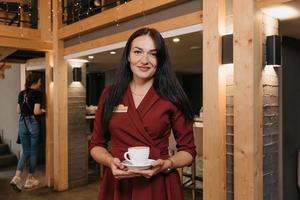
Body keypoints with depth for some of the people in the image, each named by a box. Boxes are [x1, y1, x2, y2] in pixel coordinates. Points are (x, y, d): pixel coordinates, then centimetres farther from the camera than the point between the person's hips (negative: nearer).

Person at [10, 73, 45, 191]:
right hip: (32, 123, -6)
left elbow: (18, 111, 14)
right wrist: (43, 111, 2)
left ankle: (16, 178, -3)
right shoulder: (38, 93, -10)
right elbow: (36, 112, -17)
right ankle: (29, 180, 17)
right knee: (33, 152, 8)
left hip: (22, 123, 6)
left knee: (25, 152, 12)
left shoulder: (21, 93, 10)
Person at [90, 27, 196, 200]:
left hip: (159, 185, -2)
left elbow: (188, 150, -1)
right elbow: (97, 144, 6)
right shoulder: (110, 95, 0)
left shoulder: (172, 98, -6)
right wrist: (110, 161, -13)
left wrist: (166, 165, -18)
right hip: (117, 185, 2)